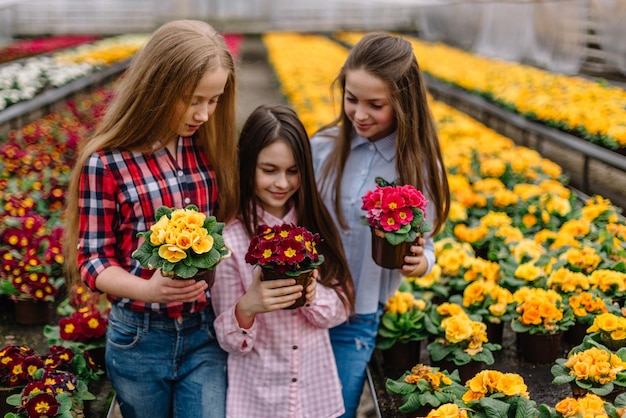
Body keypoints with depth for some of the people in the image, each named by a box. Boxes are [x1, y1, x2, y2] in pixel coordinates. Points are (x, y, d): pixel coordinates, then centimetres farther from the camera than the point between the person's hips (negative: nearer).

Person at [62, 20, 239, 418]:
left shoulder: (209, 148, -2)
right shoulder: (106, 163, -14)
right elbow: (92, 258, -10)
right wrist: (147, 289, -28)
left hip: (206, 330, 2)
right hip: (140, 337, -2)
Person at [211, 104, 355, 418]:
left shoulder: (315, 226, -5)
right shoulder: (229, 238, -15)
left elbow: (341, 310, 0)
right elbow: (229, 342, -11)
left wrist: (312, 293, -20)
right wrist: (247, 307, -30)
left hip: (318, 390, 3)